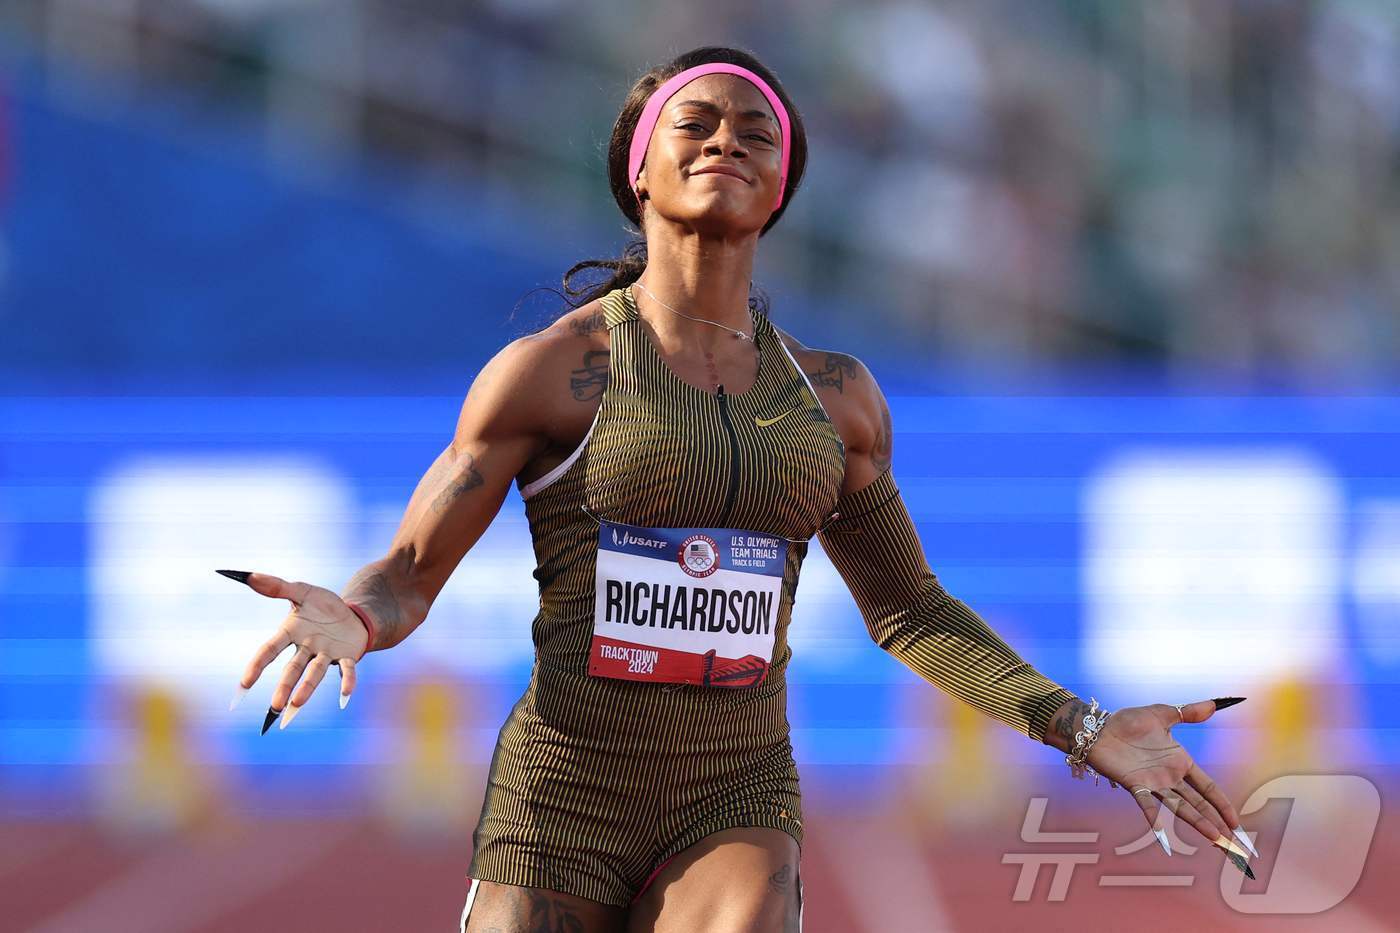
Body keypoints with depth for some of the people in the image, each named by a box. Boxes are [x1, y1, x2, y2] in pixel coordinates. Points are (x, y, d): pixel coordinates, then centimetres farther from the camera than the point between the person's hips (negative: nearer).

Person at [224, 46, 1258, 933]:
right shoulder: (547, 369, -4)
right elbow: (404, 581, -1)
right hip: (559, 806, -2)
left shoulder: (830, 394, 8)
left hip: (732, 818, 2)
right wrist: (345, 624, -26)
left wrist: (1086, 731, 7)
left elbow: (911, 609, 19)